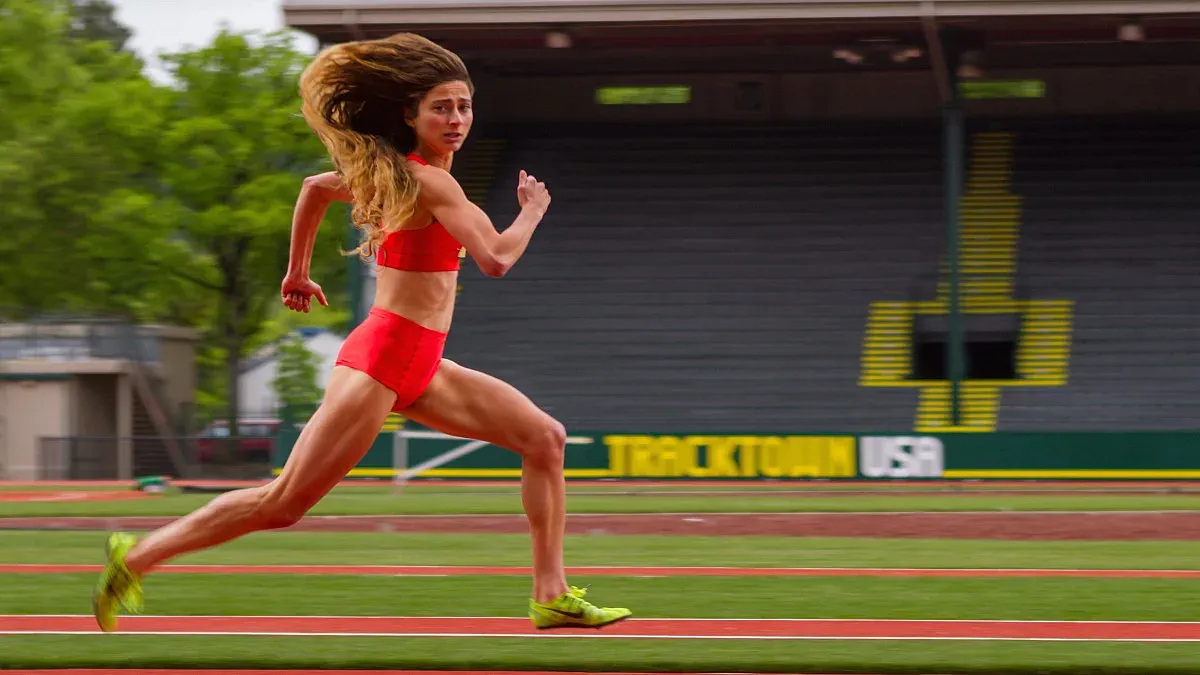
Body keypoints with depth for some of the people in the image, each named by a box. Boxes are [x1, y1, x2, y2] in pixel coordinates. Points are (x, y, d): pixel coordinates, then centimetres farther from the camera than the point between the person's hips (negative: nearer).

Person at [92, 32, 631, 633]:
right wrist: (532, 210, -7)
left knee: (544, 438, 4)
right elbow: (495, 258, -26)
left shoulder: (395, 173, 12)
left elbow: (315, 187, 26)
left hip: (420, 368, 10)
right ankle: (135, 556, 2)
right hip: (381, 362, -10)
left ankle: (551, 596, 4)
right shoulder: (432, 183, -16)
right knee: (283, 503, -7)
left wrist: (297, 272, 35)